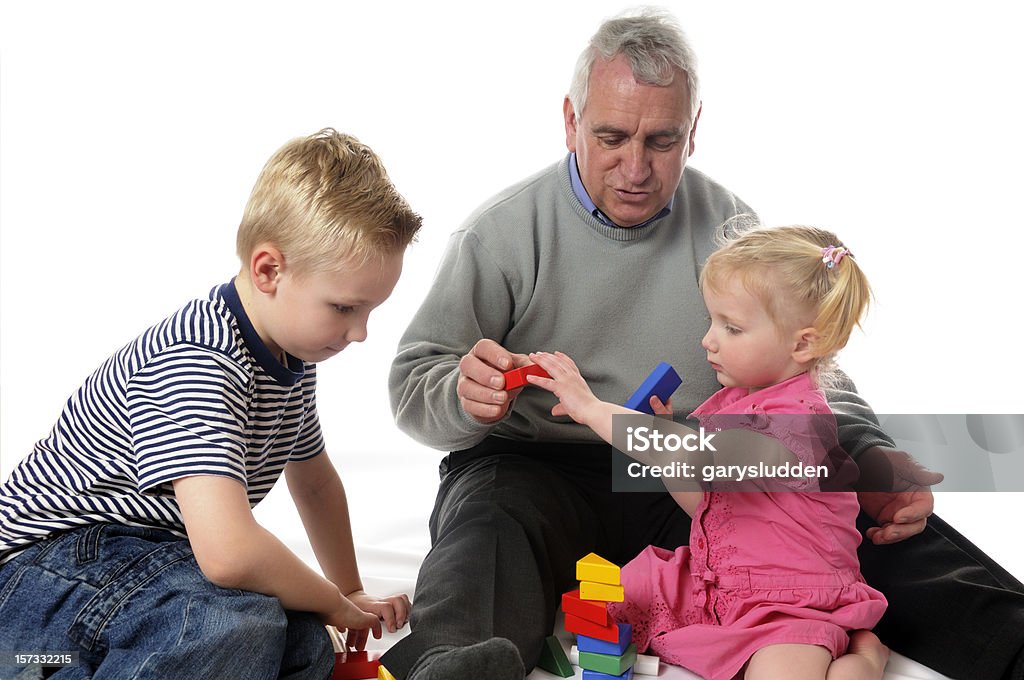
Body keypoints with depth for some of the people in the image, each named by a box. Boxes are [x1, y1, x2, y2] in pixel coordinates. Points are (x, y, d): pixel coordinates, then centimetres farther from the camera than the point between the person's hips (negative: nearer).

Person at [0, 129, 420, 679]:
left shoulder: (291, 360, 5)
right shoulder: (196, 364, -27)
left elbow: (315, 481, 24)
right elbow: (229, 554, -37)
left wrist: (351, 594, 26)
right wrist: (336, 604, -19)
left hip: (152, 560, 10)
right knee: (237, 622, -36)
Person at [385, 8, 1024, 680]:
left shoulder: (729, 224, 7)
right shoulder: (500, 232, -2)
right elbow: (414, 382, -3)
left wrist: (868, 455, -12)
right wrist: (463, 396, -29)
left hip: (697, 478, 3)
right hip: (537, 468, -2)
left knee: (883, 518, -20)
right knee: (487, 524, -38)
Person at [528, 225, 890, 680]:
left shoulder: (798, 417, -22)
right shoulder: (731, 401, 8)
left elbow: (695, 455, -36)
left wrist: (592, 408, -30)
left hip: (789, 603, -8)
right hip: (710, 580, 8)